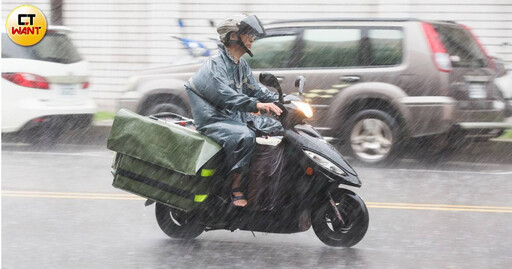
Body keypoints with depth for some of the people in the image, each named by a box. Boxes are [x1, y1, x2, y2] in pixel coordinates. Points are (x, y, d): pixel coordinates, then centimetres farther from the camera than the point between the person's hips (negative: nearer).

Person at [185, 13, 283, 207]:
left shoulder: (242, 65, 13)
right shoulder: (215, 64, -17)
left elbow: (254, 88, 20)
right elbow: (225, 95, -32)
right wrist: (257, 105, -45)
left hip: (236, 117, 10)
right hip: (213, 120, -9)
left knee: (278, 126, 4)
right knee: (245, 136, -36)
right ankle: (235, 186, -25)